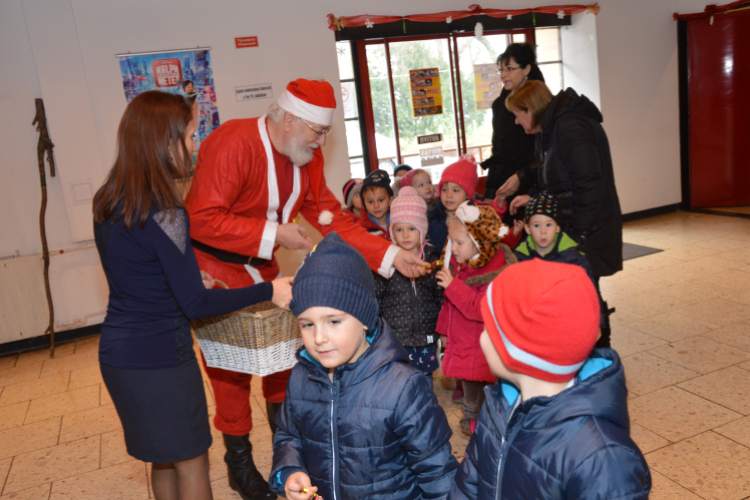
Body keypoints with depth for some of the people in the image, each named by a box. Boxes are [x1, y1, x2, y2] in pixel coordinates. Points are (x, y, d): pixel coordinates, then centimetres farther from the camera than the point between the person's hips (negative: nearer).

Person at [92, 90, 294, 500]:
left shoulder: (109, 201, 3)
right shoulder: (162, 212, -23)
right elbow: (195, 304, -21)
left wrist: (192, 273, 20)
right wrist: (268, 291, -17)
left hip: (117, 354, 8)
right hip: (158, 358, -8)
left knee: (164, 459, 24)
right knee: (191, 463, 10)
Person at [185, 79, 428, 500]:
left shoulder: (307, 157, -2)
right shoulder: (233, 143, -26)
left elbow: (332, 219, 0)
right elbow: (202, 220, -30)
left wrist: (392, 256, -7)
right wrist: (274, 233, -29)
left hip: (262, 267, 7)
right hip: (214, 266, -7)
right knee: (231, 366, 2)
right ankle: (239, 463, 24)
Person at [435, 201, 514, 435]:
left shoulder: (497, 271, -23)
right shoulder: (459, 263, 2)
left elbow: (481, 309, -30)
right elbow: (449, 304, 15)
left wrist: (453, 285, -31)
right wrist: (445, 329, 22)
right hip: (462, 344, 8)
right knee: (470, 391, 25)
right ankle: (471, 422, 43)